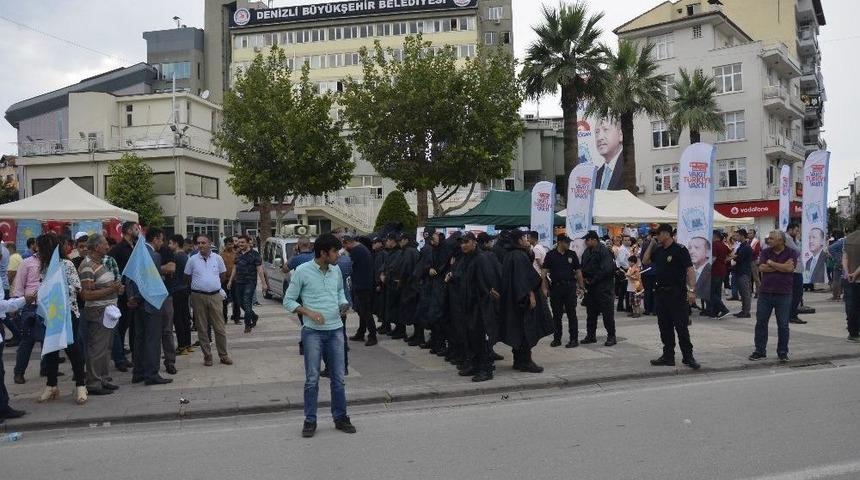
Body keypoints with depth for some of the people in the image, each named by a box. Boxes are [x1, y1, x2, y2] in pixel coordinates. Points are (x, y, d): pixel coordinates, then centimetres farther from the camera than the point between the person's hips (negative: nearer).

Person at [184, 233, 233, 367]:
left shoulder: (217, 258, 3)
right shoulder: (192, 260, 0)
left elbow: (223, 274, 16)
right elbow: (187, 276, 10)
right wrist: (199, 285, 12)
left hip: (215, 296, 0)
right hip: (198, 296, 0)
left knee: (220, 328, 1)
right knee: (202, 329, 5)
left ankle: (223, 355, 11)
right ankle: (207, 356, 14)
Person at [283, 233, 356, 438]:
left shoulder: (336, 270, 4)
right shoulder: (302, 271, -10)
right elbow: (288, 301, -5)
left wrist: (343, 304, 0)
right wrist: (309, 312, -18)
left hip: (335, 330, 4)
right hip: (313, 331, -4)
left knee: (339, 378, 9)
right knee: (312, 378, 2)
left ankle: (340, 418, 22)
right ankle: (310, 421, 16)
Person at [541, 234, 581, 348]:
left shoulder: (572, 254, 6)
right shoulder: (551, 255, 1)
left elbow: (578, 271, 9)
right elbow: (544, 272, 0)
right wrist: (545, 288, -7)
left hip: (570, 287, 0)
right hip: (555, 287, 0)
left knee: (571, 314, 1)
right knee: (556, 315, 8)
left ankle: (574, 339, 6)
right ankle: (557, 338, 18)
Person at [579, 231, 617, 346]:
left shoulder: (604, 251, -13)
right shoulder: (586, 252, 11)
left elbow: (606, 269, -20)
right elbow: (583, 268, 18)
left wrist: (592, 281, -15)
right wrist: (583, 280, 0)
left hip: (603, 287, -8)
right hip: (590, 287, 8)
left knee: (607, 312, -2)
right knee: (591, 312, 13)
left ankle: (611, 336, 5)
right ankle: (591, 335, 21)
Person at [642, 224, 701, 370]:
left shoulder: (680, 250, -11)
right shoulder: (658, 250, 11)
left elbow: (690, 269, -16)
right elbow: (645, 261, 17)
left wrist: (691, 290, -25)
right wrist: (651, 244, 10)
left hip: (677, 293, -7)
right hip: (661, 292, 7)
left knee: (681, 326, -3)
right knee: (664, 326, 11)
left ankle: (688, 356, 6)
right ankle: (668, 356, 19)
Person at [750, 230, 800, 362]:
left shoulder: (791, 253, -1)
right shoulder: (765, 252, 7)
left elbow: (789, 268, -16)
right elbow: (761, 268, -7)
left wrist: (771, 263, -7)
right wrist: (781, 267, -11)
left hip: (783, 294, -3)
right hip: (765, 292, 3)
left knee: (783, 325, 3)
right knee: (760, 322, 5)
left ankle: (782, 352, 16)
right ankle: (760, 351, 15)